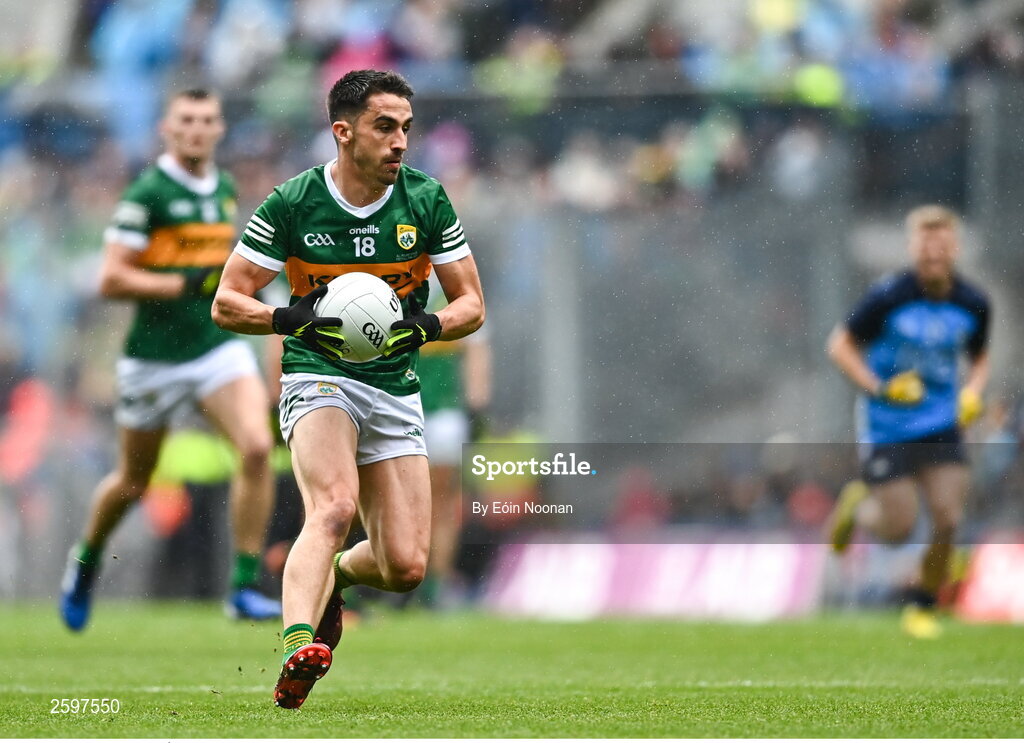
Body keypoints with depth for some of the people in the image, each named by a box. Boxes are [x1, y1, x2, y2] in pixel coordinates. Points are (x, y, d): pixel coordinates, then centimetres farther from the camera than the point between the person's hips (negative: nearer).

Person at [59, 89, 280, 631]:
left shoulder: (224, 189, 9)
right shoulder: (148, 193, -13)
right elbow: (111, 280, -17)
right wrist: (186, 284, -22)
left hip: (219, 346, 4)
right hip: (154, 357, -4)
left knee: (257, 448, -19)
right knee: (133, 481, 11)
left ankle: (245, 587, -14)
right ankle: (86, 560, 42)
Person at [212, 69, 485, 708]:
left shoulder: (427, 201, -1)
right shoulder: (291, 206, -8)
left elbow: (471, 303, 5)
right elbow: (227, 302, -4)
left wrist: (428, 327, -17)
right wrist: (291, 317, -23)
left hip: (397, 391, 3)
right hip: (318, 378, -3)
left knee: (406, 568, -3)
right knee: (335, 508, -33)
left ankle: (335, 576, 31)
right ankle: (299, 644, -47)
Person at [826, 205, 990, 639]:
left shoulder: (973, 304, -1)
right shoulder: (889, 297, -14)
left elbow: (979, 359, 18)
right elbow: (840, 345, -5)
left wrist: (972, 392, -3)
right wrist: (880, 388, -18)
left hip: (941, 427, 3)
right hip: (887, 428, -3)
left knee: (948, 521, -9)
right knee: (899, 528, -6)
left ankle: (923, 609, 13)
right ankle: (858, 506, 30)